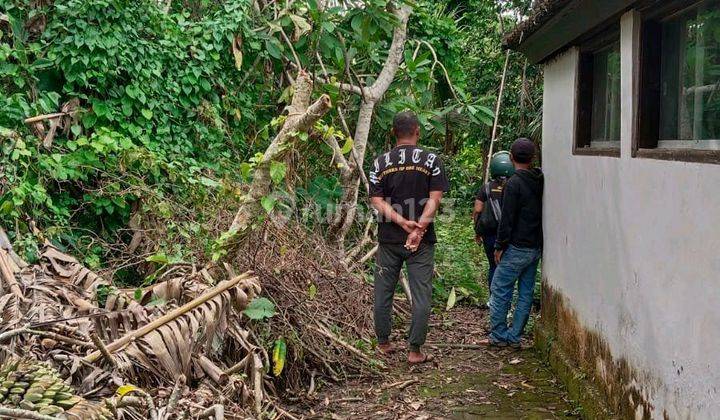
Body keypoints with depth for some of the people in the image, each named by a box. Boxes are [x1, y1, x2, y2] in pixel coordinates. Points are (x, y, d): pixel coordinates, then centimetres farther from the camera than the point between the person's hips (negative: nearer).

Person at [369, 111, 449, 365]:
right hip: (422, 241, -2)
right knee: (421, 295, 4)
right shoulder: (431, 160, -3)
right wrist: (419, 228, -17)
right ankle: (415, 351, 6)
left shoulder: (380, 162, 2)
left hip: (388, 239, 2)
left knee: (383, 292, 15)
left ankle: (383, 343, 25)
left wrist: (402, 222, -13)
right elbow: (434, 200, -12)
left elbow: (377, 201, -6)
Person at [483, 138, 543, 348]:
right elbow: (542, 214, 11)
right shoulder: (540, 181, 6)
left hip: (517, 248, -7)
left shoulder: (514, 183, -15)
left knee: (500, 291, 2)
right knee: (526, 293, 10)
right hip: (536, 247, 7)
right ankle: (515, 337, 16)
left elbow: (507, 220, -15)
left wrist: (499, 246, -7)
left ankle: (498, 336, 7)